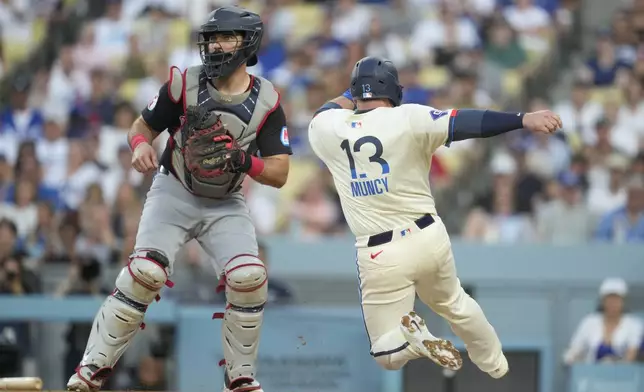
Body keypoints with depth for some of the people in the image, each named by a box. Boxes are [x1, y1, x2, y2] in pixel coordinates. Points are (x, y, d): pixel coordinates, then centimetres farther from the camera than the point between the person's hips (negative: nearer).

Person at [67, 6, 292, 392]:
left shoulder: (266, 102, -8)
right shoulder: (184, 84, -11)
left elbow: (279, 174, -9)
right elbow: (142, 126, 1)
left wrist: (244, 161, -29)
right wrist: (141, 145, -23)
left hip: (226, 204, 2)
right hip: (174, 195, -2)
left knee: (249, 277, -19)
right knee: (145, 272, -22)